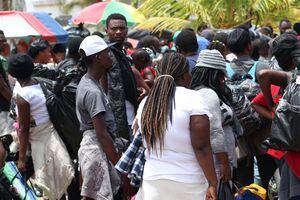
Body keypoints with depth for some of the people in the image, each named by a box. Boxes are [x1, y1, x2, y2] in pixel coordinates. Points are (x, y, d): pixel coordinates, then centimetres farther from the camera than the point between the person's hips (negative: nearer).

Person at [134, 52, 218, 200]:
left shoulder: (145, 104, 7)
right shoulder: (192, 99, -10)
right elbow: (201, 148, -14)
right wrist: (213, 184, -11)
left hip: (152, 182, 5)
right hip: (188, 187, -5)